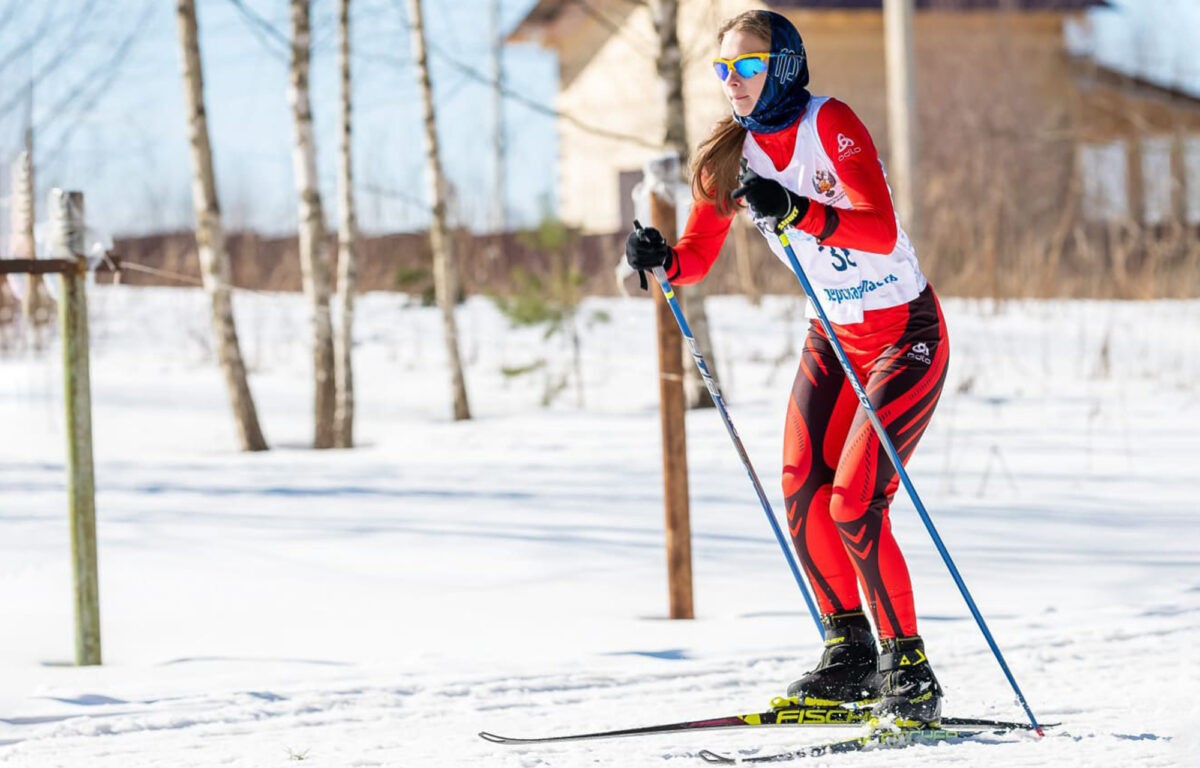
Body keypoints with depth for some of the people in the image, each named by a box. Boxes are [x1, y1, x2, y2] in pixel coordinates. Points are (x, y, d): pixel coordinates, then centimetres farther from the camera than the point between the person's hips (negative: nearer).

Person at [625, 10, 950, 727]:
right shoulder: (732, 152, -1)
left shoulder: (831, 124, -20)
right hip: (833, 335, 7)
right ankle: (850, 652, 12)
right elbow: (697, 255, 2)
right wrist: (660, 258, -20)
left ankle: (910, 673, -4)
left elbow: (882, 232, -32)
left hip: (908, 333, -7)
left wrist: (796, 212, -45)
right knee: (804, 493, -4)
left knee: (854, 505, -15)